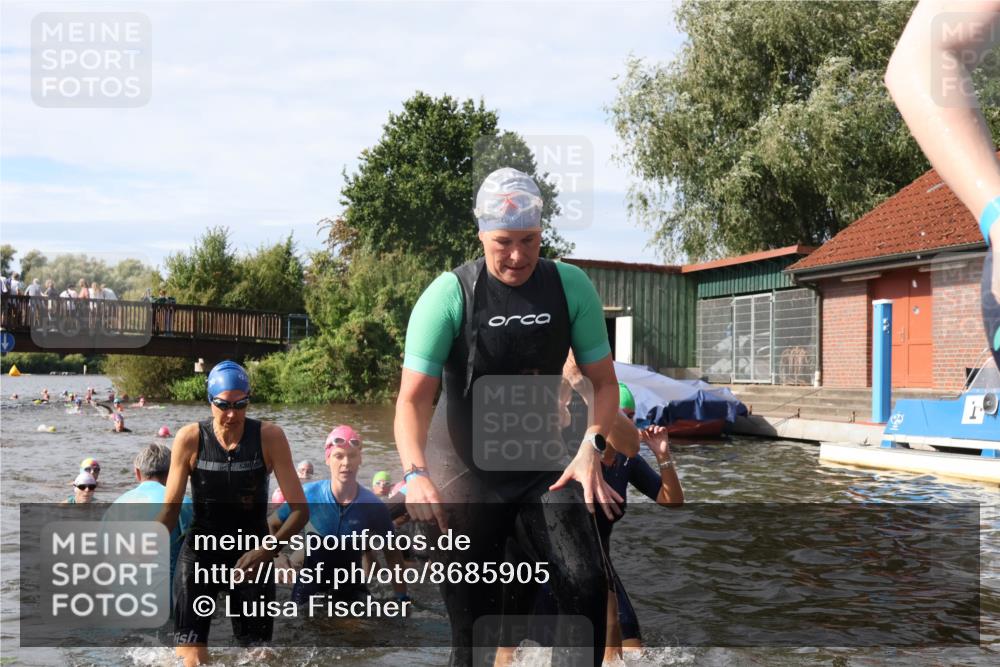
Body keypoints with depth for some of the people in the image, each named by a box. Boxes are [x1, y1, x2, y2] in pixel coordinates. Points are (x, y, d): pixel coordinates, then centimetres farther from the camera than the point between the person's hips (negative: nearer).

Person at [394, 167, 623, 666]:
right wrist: (416, 473, -36)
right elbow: (413, 397, -20)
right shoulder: (449, 295, -16)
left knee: (586, 585, -16)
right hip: (467, 471, -2)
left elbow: (603, 381, -1)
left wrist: (591, 446, -19)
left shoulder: (571, 287, -8)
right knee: (472, 614, 3)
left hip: (545, 465, 2)